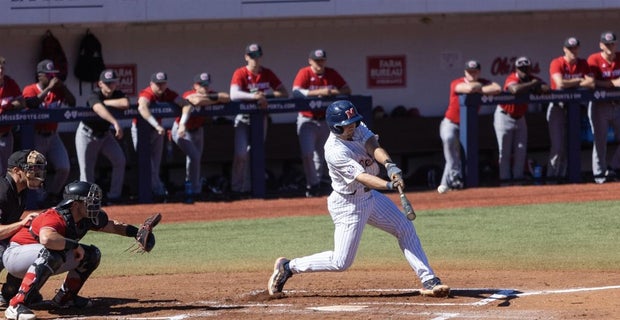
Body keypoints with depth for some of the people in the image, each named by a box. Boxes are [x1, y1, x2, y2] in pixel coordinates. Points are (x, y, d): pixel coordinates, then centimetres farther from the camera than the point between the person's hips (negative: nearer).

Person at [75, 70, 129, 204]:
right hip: (87, 134, -5)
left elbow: (125, 104, -30)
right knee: (86, 169, -8)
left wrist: (105, 102, -24)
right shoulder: (94, 96, -24)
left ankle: (114, 196, 0)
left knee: (120, 161, -7)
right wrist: (115, 122, -62)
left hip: (105, 134, 5)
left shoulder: (118, 95, -7)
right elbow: (99, 109, -46)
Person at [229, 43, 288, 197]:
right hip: (244, 119, -4)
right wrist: (253, 96, -41)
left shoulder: (267, 74, 3)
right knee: (242, 153, -15)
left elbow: (284, 93, 1)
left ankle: (248, 188, 13)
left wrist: (266, 94, -16)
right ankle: (237, 188, -7)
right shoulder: (240, 74, -10)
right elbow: (234, 95, -27)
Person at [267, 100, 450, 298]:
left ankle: (428, 280, 7)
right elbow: (361, 177, -37)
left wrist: (388, 164, -40)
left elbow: (374, 148, -19)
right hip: (348, 205, -9)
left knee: (406, 229, 4)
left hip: (370, 196, 9)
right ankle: (288, 267, 12)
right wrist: (389, 185, -53)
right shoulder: (335, 151, -28)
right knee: (341, 262, -4)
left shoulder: (357, 128, -5)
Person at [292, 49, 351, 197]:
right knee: (307, 152, -16)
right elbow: (296, 91, -23)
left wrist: (335, 92, -17)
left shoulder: (332, 74, 4)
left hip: (325, 121, 4)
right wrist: (318, 92, -32)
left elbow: (347, 89, 5)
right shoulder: (304, 73, -8)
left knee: (321, 155, 9)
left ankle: (315, 184, 22)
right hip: (307, 120, -4)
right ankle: (312, 184, -6)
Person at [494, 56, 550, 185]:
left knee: (521, 150, 4)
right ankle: (505, 179, -2)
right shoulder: (512, 79, -23)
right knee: (505, 151, -5)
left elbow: (546, 88, -19)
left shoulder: (532, 79, -5)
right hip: (504, 116, -6)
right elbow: (515, 89, -46)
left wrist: (530, 88, -32)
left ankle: (518, 178, 11)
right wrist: (532, 85, -31)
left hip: (520, 117, 6)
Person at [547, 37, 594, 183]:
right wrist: (579, 81, -11)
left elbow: (592, 83, -4)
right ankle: (552, 175, -6)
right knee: (559, 143, -12)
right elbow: (560, 83, -24)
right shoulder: (557, 63, -10)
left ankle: (562, 175, 12)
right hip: (558, 106, -5)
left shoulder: (583, 64, 6)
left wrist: (570, 84, -17)